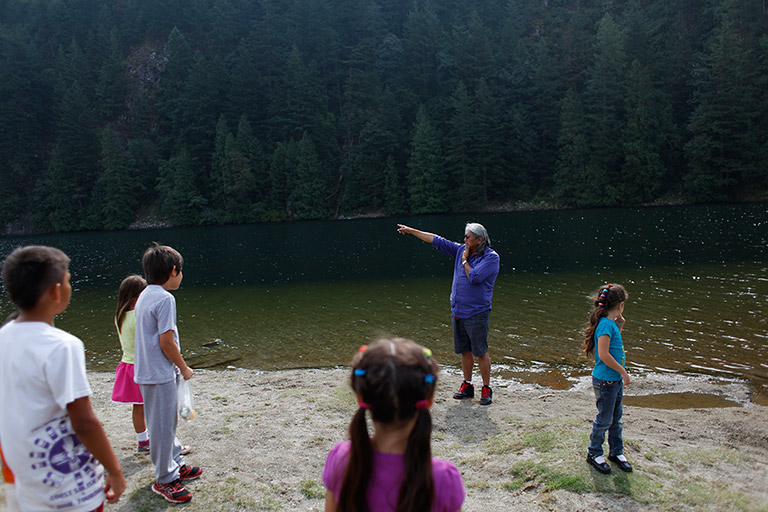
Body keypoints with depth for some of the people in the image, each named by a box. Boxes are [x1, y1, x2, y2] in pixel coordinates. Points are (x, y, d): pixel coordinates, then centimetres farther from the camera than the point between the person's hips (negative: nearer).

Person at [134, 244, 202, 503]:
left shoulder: (145, 296, 11)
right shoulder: (164, 299, -19)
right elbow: (166, 341, -20)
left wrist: (177, 366, 17)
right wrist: (184, 367, -7)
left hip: (149, 372, 10)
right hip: (160, 375, -10)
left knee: (168, 421, 21)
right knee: (163, 426, 3)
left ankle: (175, 465, 36)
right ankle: (165, 479, 15)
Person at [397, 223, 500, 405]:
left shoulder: (491, 257, -9)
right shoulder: (461, 250, 9)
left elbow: (474, 277, -22)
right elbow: (437, 241, 12)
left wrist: (464, 261, -7)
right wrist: (411, 231, 14)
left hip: (476, 314, -6)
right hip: (458, 312, 6)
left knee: (481, 352, -2)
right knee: (464, 351, 13)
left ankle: (486, 389, 10)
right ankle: (467, 386, 24)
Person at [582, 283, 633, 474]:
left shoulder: (611, 323, 7)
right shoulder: (606, 324, -20)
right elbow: (603, 354, -25)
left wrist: (619, 327, 11)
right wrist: (623, 371, -16)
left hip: (615, 380, 9)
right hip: (605, 381, -9)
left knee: (616, 418, 19)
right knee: (604, 420, 5)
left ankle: (616, 452, 34)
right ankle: (594, 454, 22)